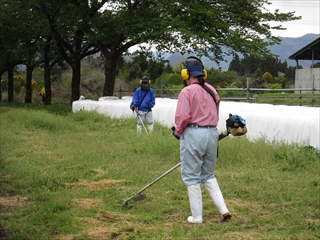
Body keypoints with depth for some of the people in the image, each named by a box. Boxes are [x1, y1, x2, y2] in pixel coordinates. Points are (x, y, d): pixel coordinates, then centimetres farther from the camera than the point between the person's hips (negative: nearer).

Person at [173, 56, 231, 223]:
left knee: (191, 177, 5)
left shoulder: (187, 91, -9)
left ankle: (197, 216, 9)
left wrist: (178, 132, 0)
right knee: (208, 175, 19)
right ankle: (223, 209, 8)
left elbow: (183, 116, -17)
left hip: (193, 134, -6)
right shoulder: (212, 91, 11)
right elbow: (215, 115, 14)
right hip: (212, 133, 6)